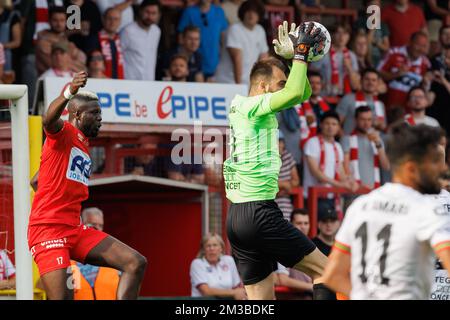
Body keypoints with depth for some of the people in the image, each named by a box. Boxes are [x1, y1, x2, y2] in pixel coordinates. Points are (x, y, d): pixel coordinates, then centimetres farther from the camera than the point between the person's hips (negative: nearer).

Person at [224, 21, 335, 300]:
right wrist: (300, 54, -13)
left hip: (237, 216, 9)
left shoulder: (243, 108, 18)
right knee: (325, 270, -2)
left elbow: (303, 94, 27)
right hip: (259, 212, -9)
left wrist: (294, 58, 16)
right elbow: (295, 93, -26)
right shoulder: (251, 106, -8)